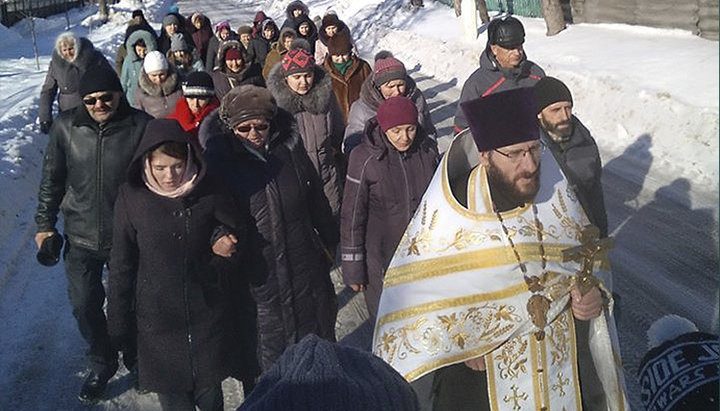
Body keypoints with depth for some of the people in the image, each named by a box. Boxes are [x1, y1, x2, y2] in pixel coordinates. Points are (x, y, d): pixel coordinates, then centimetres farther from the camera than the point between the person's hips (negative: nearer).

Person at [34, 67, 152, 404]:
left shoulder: (141, 126, -13)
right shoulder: (66, 127, -5)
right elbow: (51, 179, 5)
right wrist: (45, 224, 7)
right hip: (81, 237, 2)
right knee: (84, 305, 11)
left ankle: (136, 358, 40)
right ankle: (101, 364, 36)